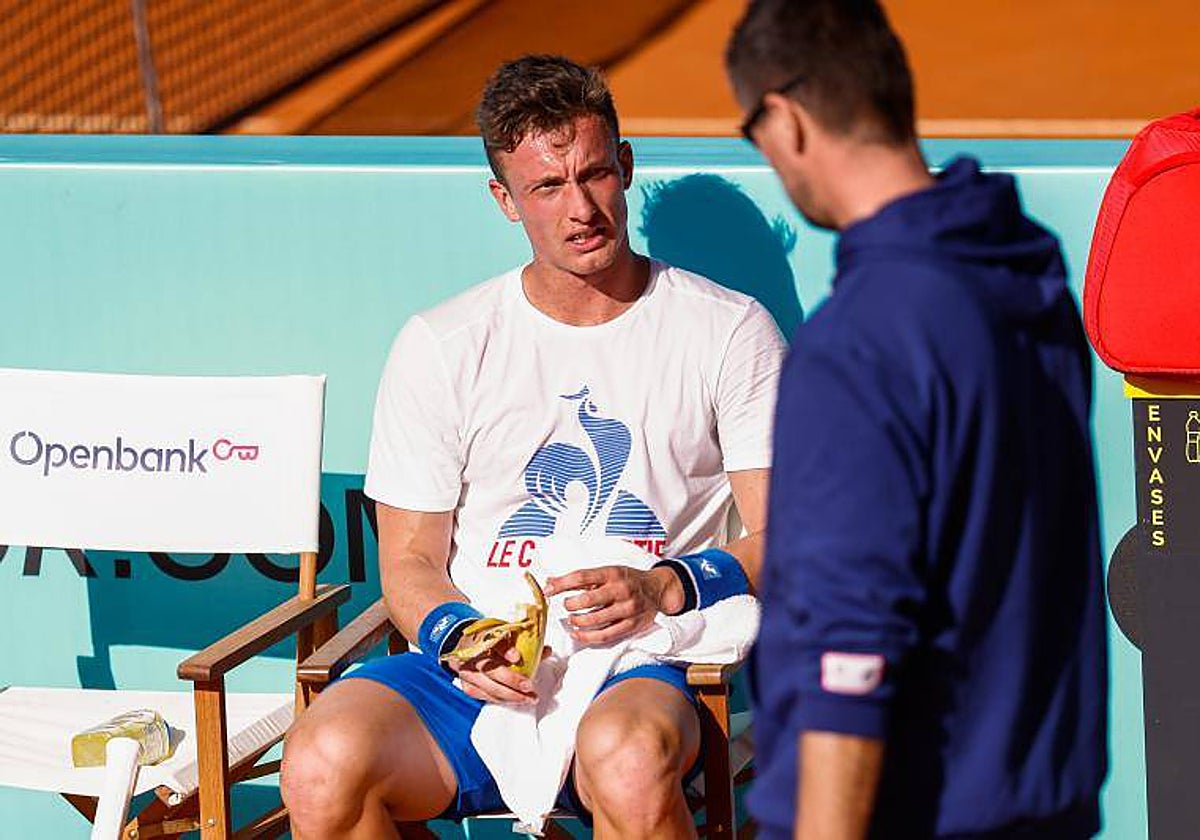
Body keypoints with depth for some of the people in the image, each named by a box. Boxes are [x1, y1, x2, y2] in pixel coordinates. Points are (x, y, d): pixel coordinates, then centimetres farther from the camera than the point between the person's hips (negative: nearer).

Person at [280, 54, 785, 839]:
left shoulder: (728, 332, 7)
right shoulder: (441, 346, 11)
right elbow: (410, 559, 12)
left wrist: (663, 589, -15)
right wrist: (456, 635, -11)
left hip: (639, 666, -2)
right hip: (475, 668, 3)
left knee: (627, 756, -40)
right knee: (324, 763, -30)